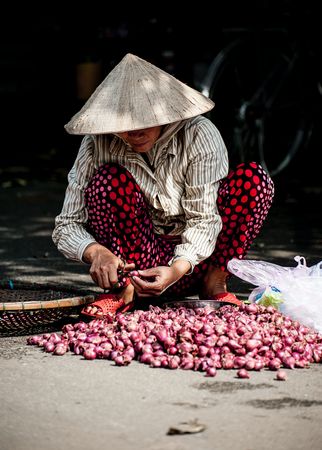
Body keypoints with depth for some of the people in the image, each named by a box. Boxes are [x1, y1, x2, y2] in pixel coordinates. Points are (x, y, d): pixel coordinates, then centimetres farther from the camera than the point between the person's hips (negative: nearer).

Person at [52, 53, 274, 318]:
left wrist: (177, 269, -36)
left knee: (253, 178, -21)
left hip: (191, 263, 0)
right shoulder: (98, 145, -13)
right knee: (109, 180, -25)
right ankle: (124, 288, -16)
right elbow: (66, 226, -13)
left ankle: (215, 284, -10)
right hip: (135, 260, 0)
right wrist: (95, 252, -36)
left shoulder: (200, 135, -17)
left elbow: (203, 219, -18)